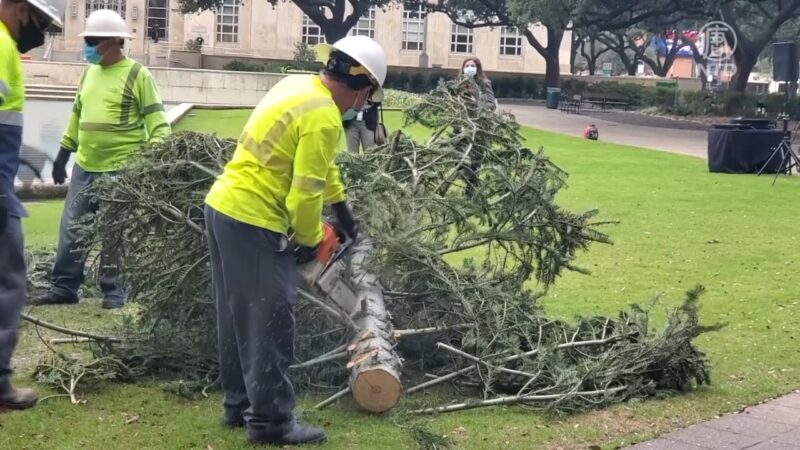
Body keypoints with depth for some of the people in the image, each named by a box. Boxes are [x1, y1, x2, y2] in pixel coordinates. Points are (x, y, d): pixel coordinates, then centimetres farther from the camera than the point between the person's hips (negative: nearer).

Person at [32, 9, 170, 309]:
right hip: (84, 167, 6)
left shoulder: (138, 75, -9)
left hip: (121, 170, -6)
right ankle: (63, 288, 18)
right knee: (71, 229, 9)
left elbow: (158, 122, -11)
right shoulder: (89, 73, 12)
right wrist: (63, 153, 20)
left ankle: (114, 292, 14)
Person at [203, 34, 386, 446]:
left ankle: (240, 404, 27)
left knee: (239, 316, 17)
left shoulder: (297, 85, 11)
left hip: (223, 207, 10)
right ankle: (270, 421, 3)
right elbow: (306, 191, -17)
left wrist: (341, 205, 29)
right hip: (254, 222, -10)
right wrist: (309, 241, -1)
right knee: (270, 322, -2)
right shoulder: (323, 118, -17)